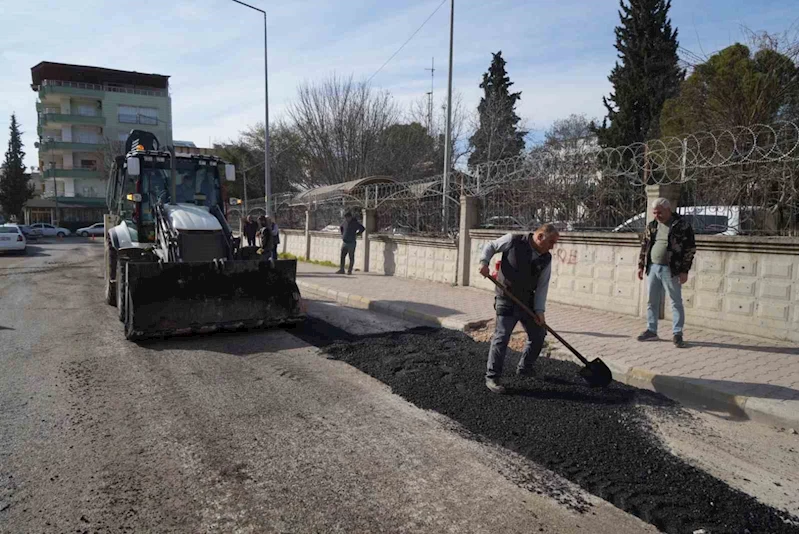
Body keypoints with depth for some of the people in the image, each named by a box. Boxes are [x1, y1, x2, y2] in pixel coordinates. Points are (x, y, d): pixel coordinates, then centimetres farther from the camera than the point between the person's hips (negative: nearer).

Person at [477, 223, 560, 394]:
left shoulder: (546, 259, 1)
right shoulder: (514, 240, -12)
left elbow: (542, 286, 1)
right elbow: (490, 246, 1)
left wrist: (539, 310, -7)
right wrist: (484, 262, -17)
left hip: (527, 302, 6)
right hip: (506, 301, -6)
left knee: (538, 334, 13)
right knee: (501, 337, -13)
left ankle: (524, 368, 34)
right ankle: (492, 377, -4)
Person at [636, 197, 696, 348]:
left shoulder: (682, 226, -7)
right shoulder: (652, 226, 9)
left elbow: (690, 249, -8)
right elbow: (644, 246, 17)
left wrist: (684, 270, -12)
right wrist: (641, 266, 12)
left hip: (671, 270, -5)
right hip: (652, 268, 6)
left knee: (676, 302, 2)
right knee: (652, 301, 11)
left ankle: (677, 333, 8)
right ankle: (651, 330, 21)